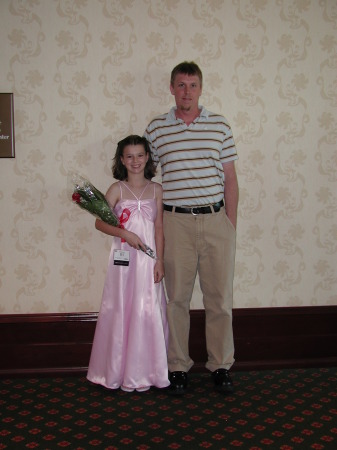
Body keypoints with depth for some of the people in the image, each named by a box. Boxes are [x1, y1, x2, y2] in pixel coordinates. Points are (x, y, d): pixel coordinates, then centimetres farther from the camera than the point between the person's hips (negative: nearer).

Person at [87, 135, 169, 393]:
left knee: (149, 311, 3)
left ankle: (146, 370, 16)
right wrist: (126, 234, -15)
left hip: (148, 259, 1)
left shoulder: (156, 189, 6)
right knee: (121, 311, 3)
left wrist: (160, 261, -3)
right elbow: (100, 222, -2)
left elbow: (159, 228, 3)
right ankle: (119, 371, 15)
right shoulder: (117, 189, 2)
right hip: (124, 259, -1)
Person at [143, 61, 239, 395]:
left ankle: (221, 365, 20)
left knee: (220, 297, 6)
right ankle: (178, 367, 19)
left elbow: (230, 179, 8)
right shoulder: (156, 129, 5)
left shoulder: (220, 126, 6)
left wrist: (231, 224, 4)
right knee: (177, 297, 6)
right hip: (176, 222, 0)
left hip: (216, 219, 1)